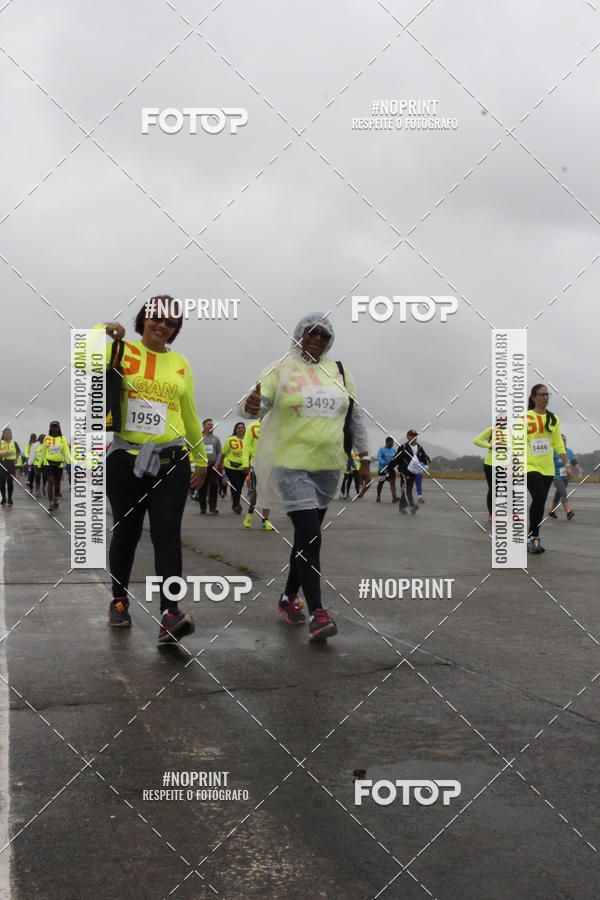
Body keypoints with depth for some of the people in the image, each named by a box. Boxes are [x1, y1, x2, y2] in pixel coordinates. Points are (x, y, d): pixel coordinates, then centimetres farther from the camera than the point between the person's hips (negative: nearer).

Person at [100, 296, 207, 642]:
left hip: (171, 460, 1)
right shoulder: (123, 351, 5)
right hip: (125, 458, -1)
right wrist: (102, 331, -20)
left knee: (168, 534, -10)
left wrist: (201, 459, 21)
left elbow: (190, 415, 19)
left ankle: (170, 613, -17)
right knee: (126, 531, 9)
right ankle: (119, 600, 29)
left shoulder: (181, 363, 12)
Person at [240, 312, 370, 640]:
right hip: (292, 466, -5)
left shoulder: (339, 373, 9)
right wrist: (251, 405, -38)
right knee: (309, 537, -14)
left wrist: (364, 458, 13)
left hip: (328, 467, 5)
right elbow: (258, 405, -13)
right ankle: (317, 613, -14)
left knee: (307, 536, 13)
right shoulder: (280, 370, -2)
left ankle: (289, 598, 29)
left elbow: (355, 417, 15)